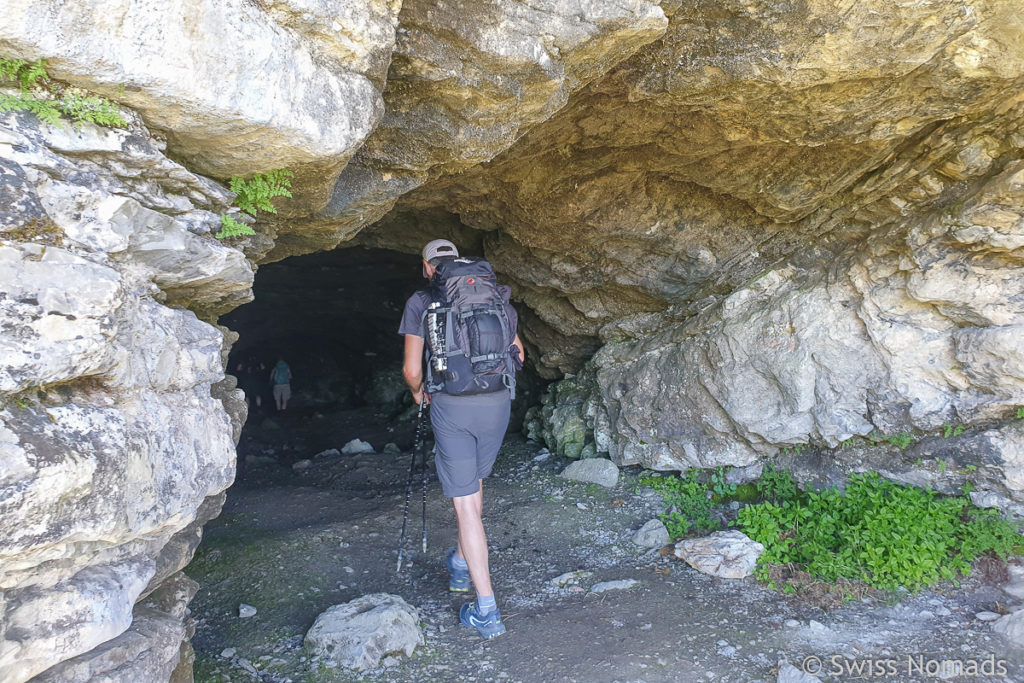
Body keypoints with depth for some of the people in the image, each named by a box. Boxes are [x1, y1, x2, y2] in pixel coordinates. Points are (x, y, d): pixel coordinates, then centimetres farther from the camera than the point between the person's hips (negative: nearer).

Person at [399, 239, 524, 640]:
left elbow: (412, 369, -2)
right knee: (474, 483, 26)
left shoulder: (420, 303, 1)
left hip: (451, 406, -4)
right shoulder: (493, 298, 11)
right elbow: (517, 355, 17)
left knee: (465, 502, 0)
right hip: (497, 402, 4)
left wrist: (418, 392, 20)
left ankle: (487, 611, 1)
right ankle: (461, 565, 43)